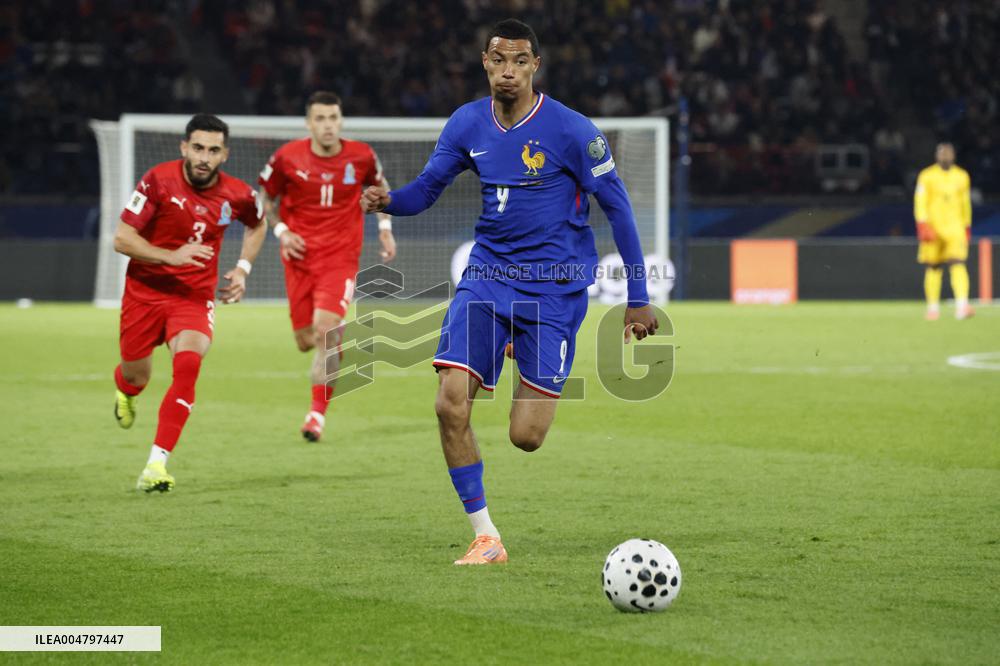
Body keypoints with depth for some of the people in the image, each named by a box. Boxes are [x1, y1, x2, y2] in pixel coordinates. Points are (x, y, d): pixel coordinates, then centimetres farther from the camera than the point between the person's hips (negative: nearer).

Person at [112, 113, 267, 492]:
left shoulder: (237, 195, -7)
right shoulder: (159, 181, -16)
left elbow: (257, 226, 18)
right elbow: (121, 239, -15)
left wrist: (242, 269, 4)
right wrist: (172, 256, -28)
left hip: (195, 296, 0)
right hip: (144, 290, 0)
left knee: (187, 366, -25)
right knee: (136, 377, 12)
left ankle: (156, 465, -25)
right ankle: (124, 390, 55)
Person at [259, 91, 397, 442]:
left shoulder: (361, 156, -5)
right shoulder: (287, 157, -8)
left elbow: (379, 187, 18)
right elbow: (266, 197, 9)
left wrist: (385, 228, 9)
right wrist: (281, 231, -6)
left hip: (341, 258, -1)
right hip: (300, 258, 2)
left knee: (325, 327, -22)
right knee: (306, 341, 4)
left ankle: (318, 411, -11)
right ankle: (336, 345, 45)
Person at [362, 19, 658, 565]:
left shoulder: (570, 130, -11)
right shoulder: (467, 124, 2)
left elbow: (617, 208, -4)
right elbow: (425, 190, 9)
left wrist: (637, 300, -4)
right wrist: (388, 200, -16)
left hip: (553, 288, -3)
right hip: (486, 275, 4)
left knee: (526, 437, -8)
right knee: (450, 406, -15)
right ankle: (485, 538, 0)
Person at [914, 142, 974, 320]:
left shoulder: (962, 177, 11)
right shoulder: (927, 176, 1)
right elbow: (920, 201, -4)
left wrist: (967, 227, 21)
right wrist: (922, 225, -15)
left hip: (955, 227, 1)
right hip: (933, 226, -1)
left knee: (958, 264, -15)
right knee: (933, 268, 4)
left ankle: (962, 305, -26)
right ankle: (933, 307, 16)